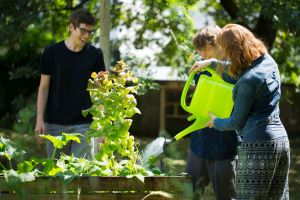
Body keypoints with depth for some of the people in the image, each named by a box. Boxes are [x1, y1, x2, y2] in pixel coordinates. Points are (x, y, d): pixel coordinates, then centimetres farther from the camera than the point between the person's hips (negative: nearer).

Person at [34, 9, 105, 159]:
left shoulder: (95, 55, 2)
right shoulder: (52, 52, 0)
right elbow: (44, 87, 3)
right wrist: (40, 119, -4)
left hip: (84, 124, 0)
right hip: (56, 123, 0)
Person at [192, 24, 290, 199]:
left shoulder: (248, 81, -17)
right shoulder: (268, 61, 7)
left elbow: (237, 122, -7)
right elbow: (238, 67, 31)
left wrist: (215, 122, 11)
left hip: (258, 145, -9)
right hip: (281, 139, 9)